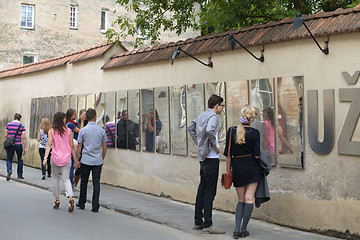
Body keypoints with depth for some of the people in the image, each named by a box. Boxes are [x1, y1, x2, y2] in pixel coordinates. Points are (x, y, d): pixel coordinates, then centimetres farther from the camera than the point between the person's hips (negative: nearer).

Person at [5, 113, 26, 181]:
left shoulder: (8, 124, 4)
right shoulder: (22, 126, -2)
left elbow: (6, 136, 6)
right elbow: (24, 138, -6)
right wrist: (24, 148, -3)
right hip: (18, 145, -1)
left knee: (9, 159, 8)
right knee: (20, 160, 14)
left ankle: (9, 170, -20)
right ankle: (19, 175, 19)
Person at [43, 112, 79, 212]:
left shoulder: (51, 131, -1)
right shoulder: (69, 131, -1)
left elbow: (49, 144, -10)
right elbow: (72, 146, 1)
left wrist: (45, 157, -12)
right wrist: (76, 160, 6)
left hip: (55, 158, 0)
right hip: (66, 158, 0)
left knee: (55, 178, 16)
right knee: (66, 179, 2)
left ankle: (57, 200, 18)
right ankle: (70, 197, -21)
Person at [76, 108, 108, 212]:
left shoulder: (83, 130, -3)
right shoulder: (101, 130, 1)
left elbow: (79, 147, 0)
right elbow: (104, 147, 5)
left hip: (86, 161, -1)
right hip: (98, 161, 1)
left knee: (84, 182, 12)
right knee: (96, 183, 2)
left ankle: (82, 203, 23)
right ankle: (95, 206, 1)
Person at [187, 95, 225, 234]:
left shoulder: (202, 115, 15)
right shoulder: (213, 116, -12)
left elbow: (190, 128, 29)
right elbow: (209, 130, -32)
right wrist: (214, 145, -18)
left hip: (202, 156, 9)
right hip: (211, 156, -9)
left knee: (202, 189, 13)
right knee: (210, 191, -7)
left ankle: (198, 221, 19)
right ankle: (207, 224, -5)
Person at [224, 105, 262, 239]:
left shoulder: (231, 131, -3)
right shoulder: (254, 133, -10)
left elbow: (227, 153, 0)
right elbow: (257, 155, -11)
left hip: (237, 168, 3)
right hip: (251, 168, -2)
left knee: (241, 200, 13)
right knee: (249, 199, 5)